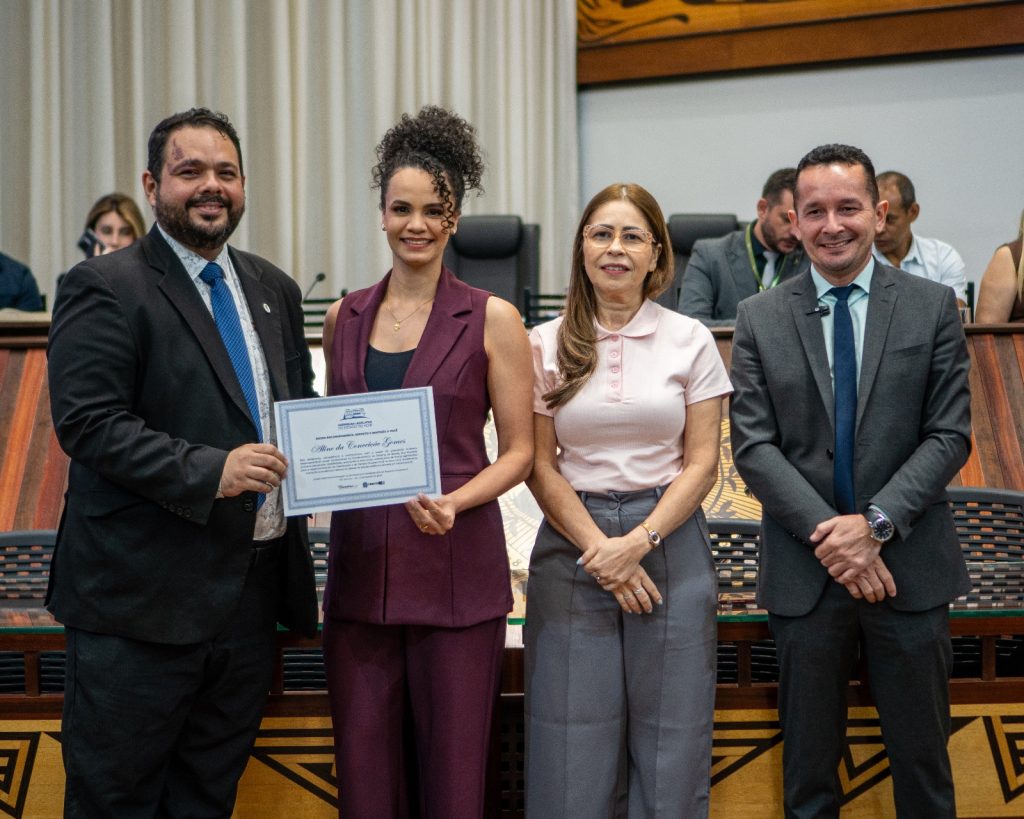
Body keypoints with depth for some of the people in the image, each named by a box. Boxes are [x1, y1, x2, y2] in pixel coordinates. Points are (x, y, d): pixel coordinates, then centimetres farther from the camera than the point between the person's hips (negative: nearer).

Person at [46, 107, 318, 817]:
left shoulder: (274, 290, 14)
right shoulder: (105, 288, -7)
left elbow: (303, 403, 22)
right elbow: (86, 422, -17)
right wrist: (208, 472, -25)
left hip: (252, 595, 6)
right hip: (144, 598, -6)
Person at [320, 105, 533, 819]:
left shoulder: (491, 319, -2)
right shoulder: (345, 317, 9)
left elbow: (519, 451, -1)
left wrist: (455, 502, -18)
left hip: (456, 567, -3)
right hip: (359, 565, 3)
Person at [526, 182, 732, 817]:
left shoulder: (690, 340, 3)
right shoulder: (546, 345, 3)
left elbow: (702, 462, 0)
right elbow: (540, 466, 1)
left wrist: (639, 542, -12)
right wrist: (600, 550, -10)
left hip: (670, 541, 0)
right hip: (573, 543, 0)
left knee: (671, 738, 5)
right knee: (575, 742, 2)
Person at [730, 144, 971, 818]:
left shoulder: (933, 306, 2)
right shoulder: (760, 319, 3)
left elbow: (950, 435, -3)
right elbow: (754, 446, -3)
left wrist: (875, 522, -15)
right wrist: (828, 532, -14)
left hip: (909, 566, 0)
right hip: (804, 569, 0)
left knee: (922, 759, 11)